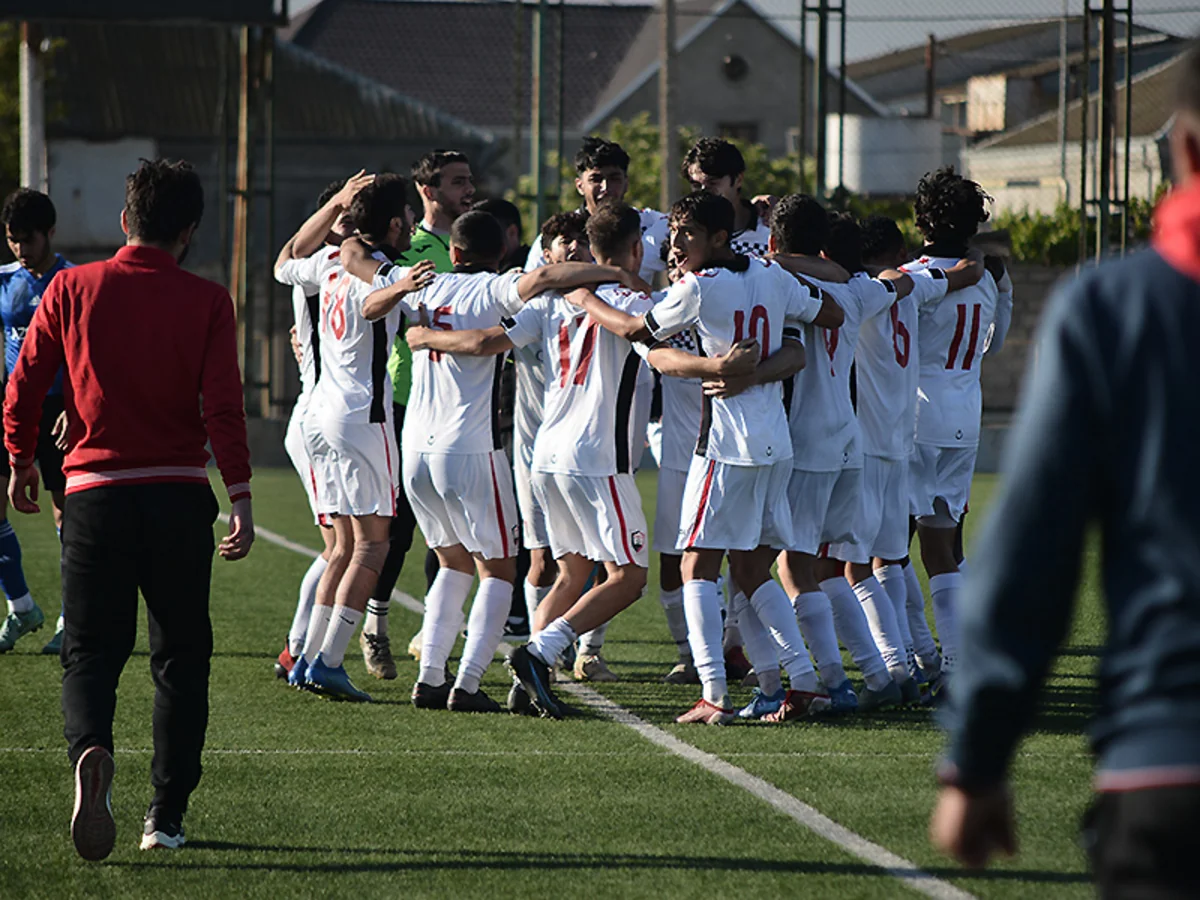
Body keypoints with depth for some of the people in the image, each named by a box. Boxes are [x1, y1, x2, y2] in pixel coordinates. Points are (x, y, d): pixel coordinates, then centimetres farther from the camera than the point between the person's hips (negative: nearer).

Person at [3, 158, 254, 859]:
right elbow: (223, 406, -8)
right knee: (181, 655, 12)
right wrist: (242, 498, -5)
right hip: (180, 497, 0)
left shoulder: (72, 290, 1)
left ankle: (91, 750, -27)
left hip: (94, 493, 0)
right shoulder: (206, 303, -2)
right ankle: (167, 815, 11)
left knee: (91, 651, 5)